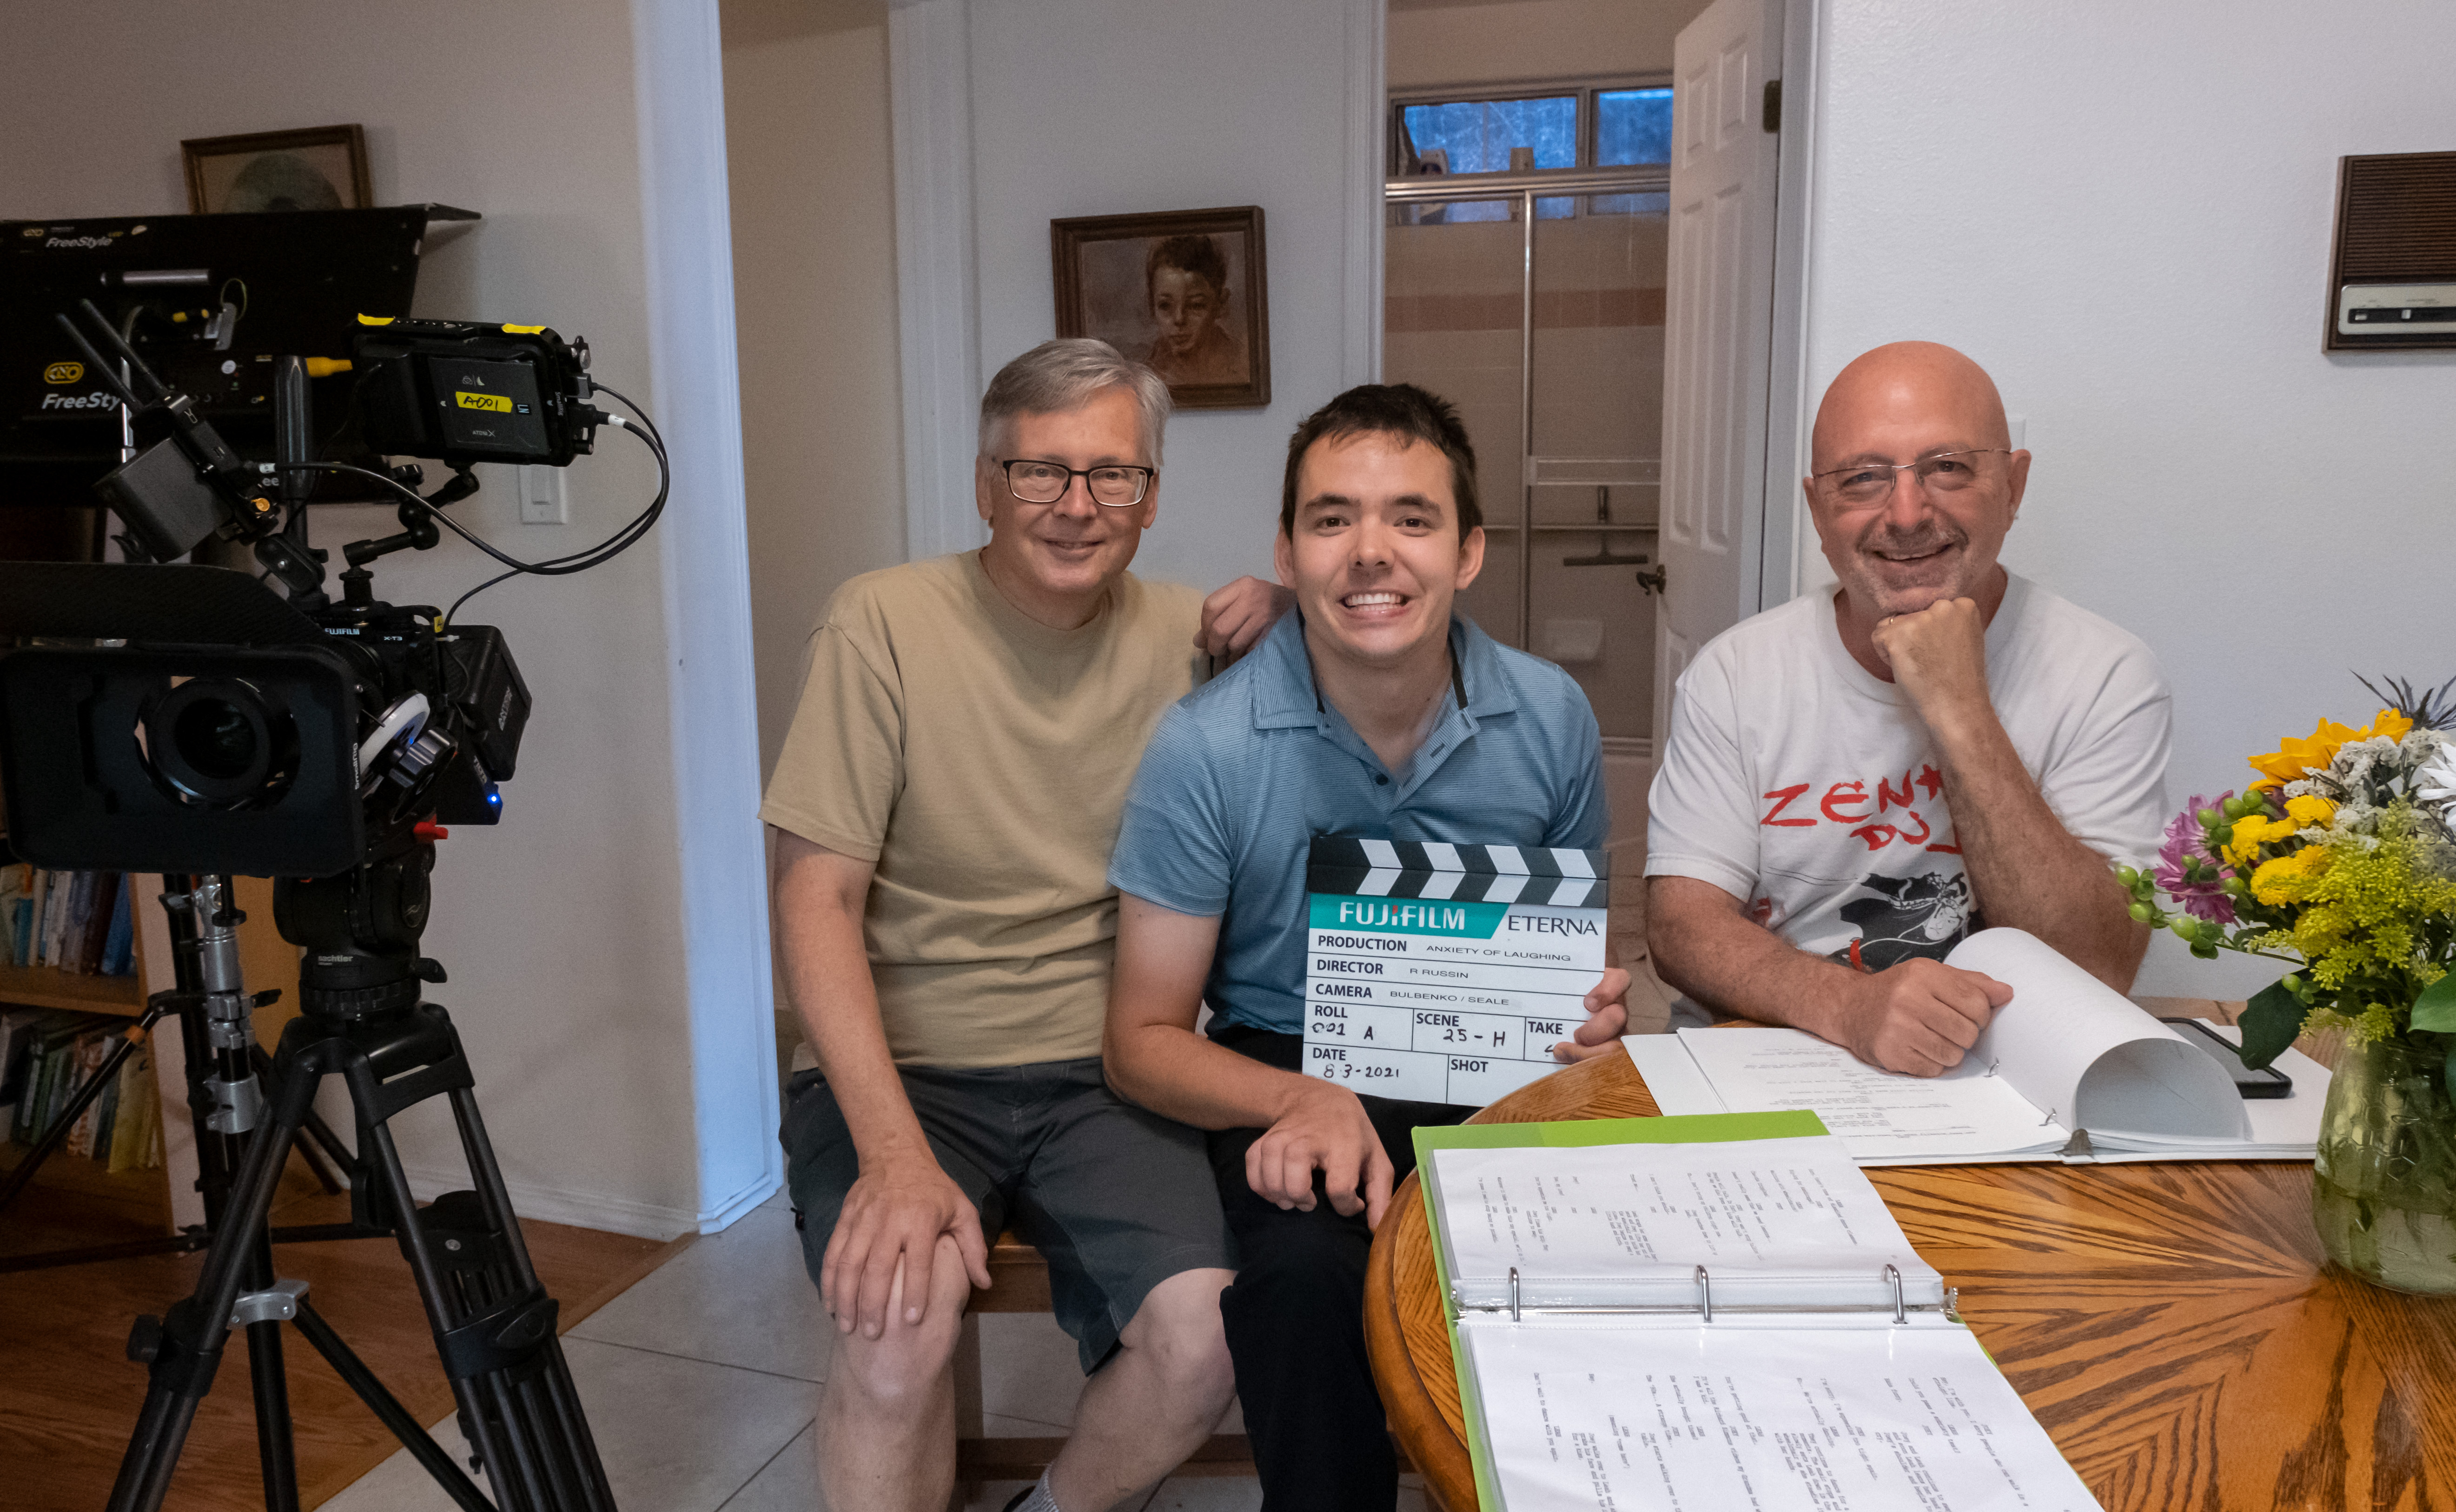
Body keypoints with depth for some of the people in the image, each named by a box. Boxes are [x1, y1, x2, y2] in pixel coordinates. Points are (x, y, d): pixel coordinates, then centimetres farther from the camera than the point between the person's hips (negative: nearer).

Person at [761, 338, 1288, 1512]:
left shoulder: (1186, 637, 4)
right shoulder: (886, 621, -6)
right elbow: (816, 901, -10)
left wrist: (1290, 630, -7)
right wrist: (894, 1151, -22)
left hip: (1102, 1075, 3)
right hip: (903, 1070, -2)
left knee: (1205, 1337, -21)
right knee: (899, 1326, -31)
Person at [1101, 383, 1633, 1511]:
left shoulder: (1551, 718, -2)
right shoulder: (1206, 748, -11)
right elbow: (1144, 1042, -7)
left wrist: (1596, 1008, -10)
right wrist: (1299, 1100, -26)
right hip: (1289, 1083, -2)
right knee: (1309, 1271, -34)